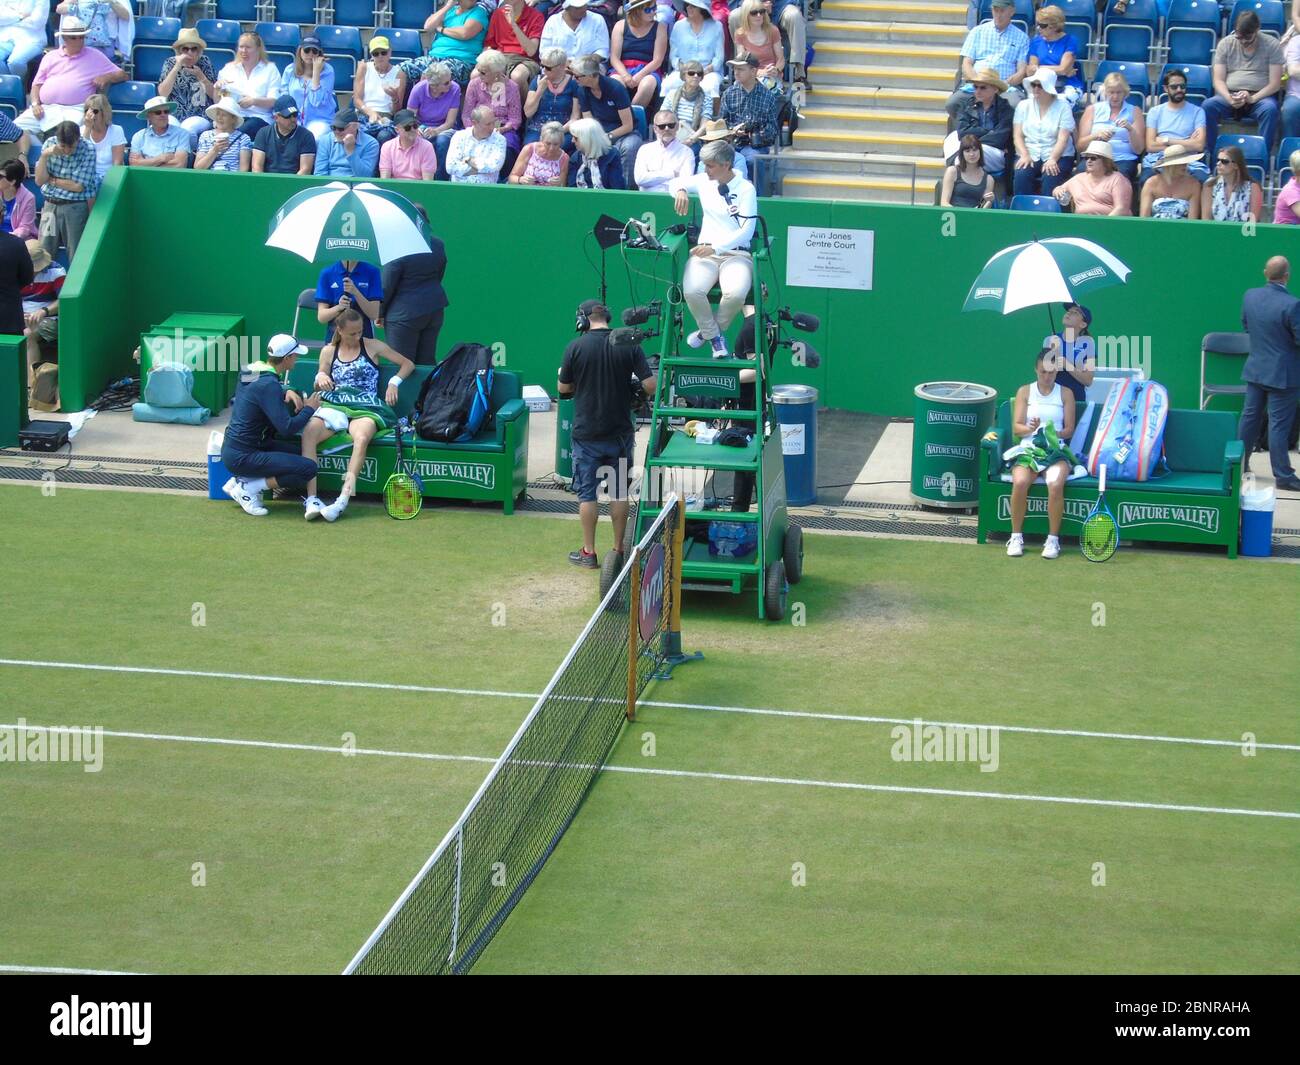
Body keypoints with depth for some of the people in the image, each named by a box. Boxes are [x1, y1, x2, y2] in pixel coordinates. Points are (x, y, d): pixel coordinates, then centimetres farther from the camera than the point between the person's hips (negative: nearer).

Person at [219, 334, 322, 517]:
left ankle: (239, 480, 11)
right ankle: (249, 488, -7)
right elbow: (287, 428, -25)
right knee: (309, 469, -15)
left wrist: (287, 393, 6)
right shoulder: (268, 384, -21)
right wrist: (309, 408, -8)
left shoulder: (249, 370, 5)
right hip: (241, 458, -10)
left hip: (230, 449, 10)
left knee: (298, 452, 19)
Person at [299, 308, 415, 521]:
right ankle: (311, 499, -39)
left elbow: (408, 364, 17)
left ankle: (343, 500, -48)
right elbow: (318, 388, 23)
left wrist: (394, 382, -1)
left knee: (362, 438, -39)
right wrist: (320, 378, -1)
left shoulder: (372, 346, 12)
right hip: (333, 406, 2)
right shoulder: (328, 351, 18)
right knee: (308, 433, -32)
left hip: (365, 408, -2)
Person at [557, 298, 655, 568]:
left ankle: (588, 552, 11)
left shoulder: (575, 347, -10)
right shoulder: (629, 346, -6)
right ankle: (618, 550, 17)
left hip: (587, 433, -2)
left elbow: (563, 388, -1)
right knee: (619, 492, 12)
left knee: (587, 493, 7)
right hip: (620, 432, 2)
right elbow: (650, 386, -10)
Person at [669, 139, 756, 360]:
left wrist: (715, 247, -22)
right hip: (705, 252, 3)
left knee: (736, 293, -35)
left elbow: (746, 231, -11)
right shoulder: (704, 181, 10)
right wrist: (680, 191, 1)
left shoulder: (745, 189, -4)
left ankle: (707, 331, -4)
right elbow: (674, 183, 28)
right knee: (691, 291, -30)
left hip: (736, 254, -3)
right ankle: (715, 336, -3)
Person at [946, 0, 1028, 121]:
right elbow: (966, 64, 11)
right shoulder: (978, 32, 19)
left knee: (1015, 105, -37)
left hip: (1006, 87, -2)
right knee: (952, 104, -29)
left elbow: (1022, 71, 7)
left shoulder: (1021, 37, 16)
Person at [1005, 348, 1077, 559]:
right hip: (1028, 449, 0)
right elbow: (1016, 427, 4)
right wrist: (1030, 429, -18)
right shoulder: (1025, 392, 12)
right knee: (1020, 482, -33)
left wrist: (1054, 434, -14)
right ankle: (1016, 537, -18)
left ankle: (1053, 539, -21)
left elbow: (1069, 430, 7)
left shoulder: (1066, 394, 12)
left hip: (1056, 451, 0)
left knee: (1056, 484, -34)